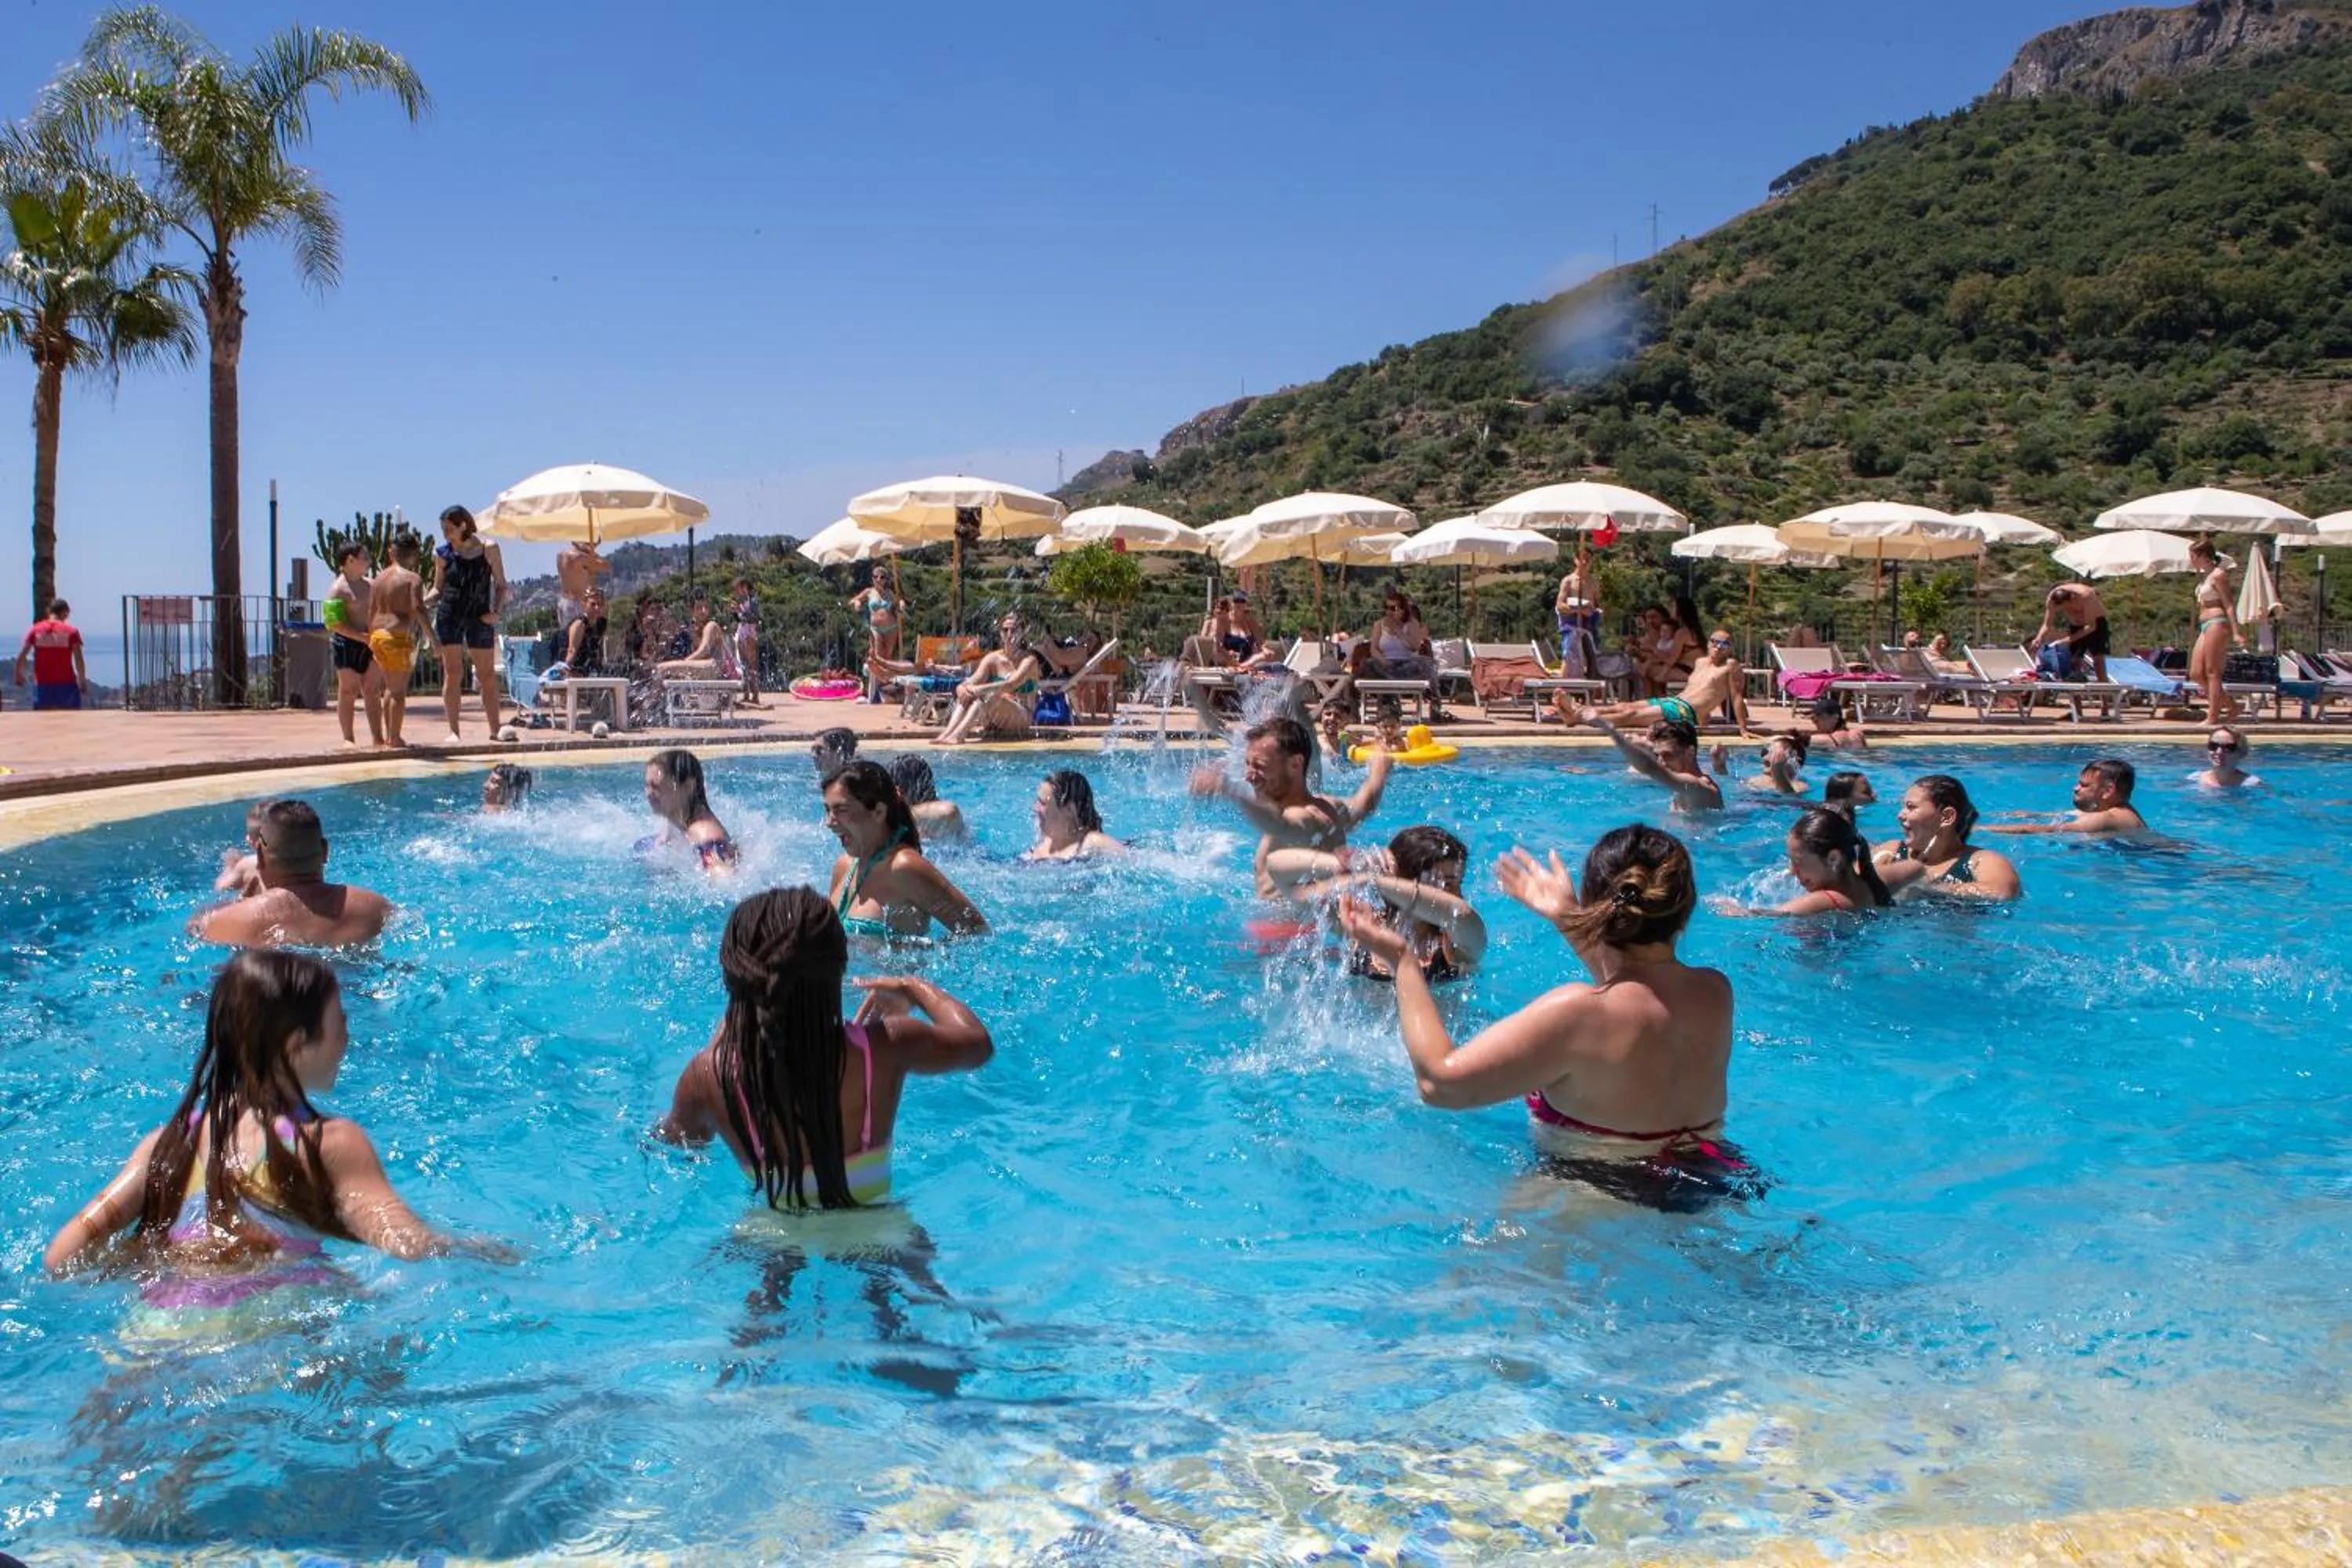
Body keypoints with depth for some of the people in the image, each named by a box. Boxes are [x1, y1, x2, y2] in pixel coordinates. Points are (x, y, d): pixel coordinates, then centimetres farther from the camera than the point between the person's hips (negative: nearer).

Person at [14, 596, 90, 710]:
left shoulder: (36, 629, 4)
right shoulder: (71, 631, -3)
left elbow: (21, 656, 2)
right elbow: (78, 659, -8)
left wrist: (18, 675, 16)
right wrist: (83, 681, 0)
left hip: (42, 685, 2)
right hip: (66, 684, -2)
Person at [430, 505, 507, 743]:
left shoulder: (488, 550, -1)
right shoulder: (443, 554, 1)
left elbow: (501, 585, 5)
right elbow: (438, 589, 7)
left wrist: (496, 611, -8)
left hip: (479, 617, 0)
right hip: (448, 616, 0)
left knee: (487, 675, 3)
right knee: (452, 673, -1)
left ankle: (495, 730, 9)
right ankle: (454, 731, 3)